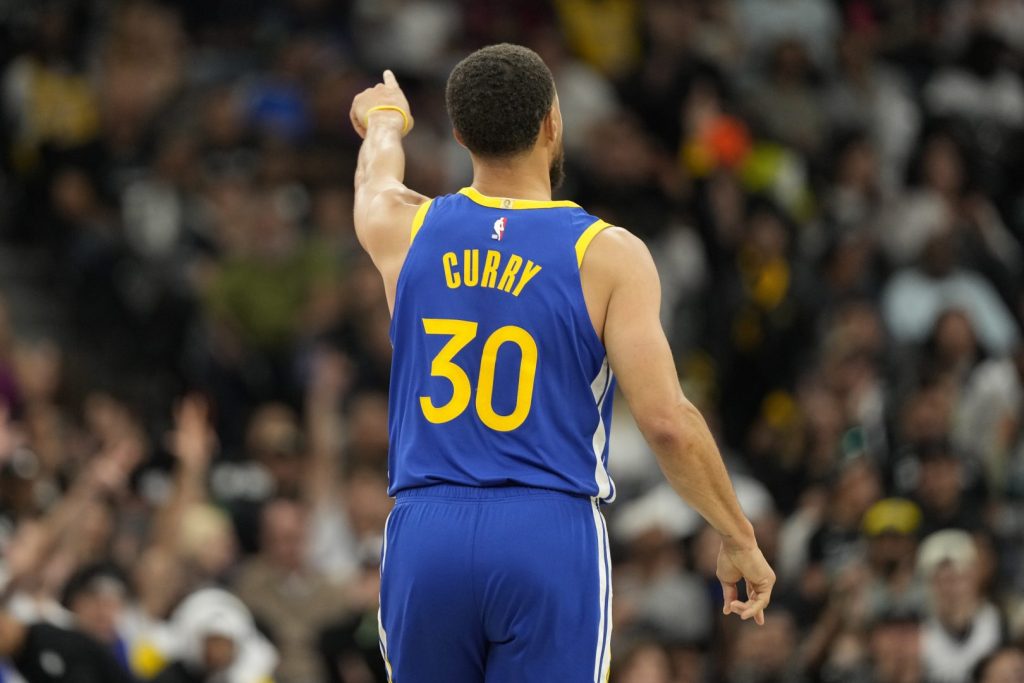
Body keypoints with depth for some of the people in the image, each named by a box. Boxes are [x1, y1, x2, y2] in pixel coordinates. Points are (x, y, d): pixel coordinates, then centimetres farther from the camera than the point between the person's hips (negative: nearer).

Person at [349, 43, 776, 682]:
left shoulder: (405, 230, 6)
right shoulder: (607, 256, -4)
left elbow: (376, 173, 34)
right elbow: (667, 420, -11)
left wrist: (387, 119, 57)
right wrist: (739, 538, 1)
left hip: (424, 536, 3)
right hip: (550, 537, -3)